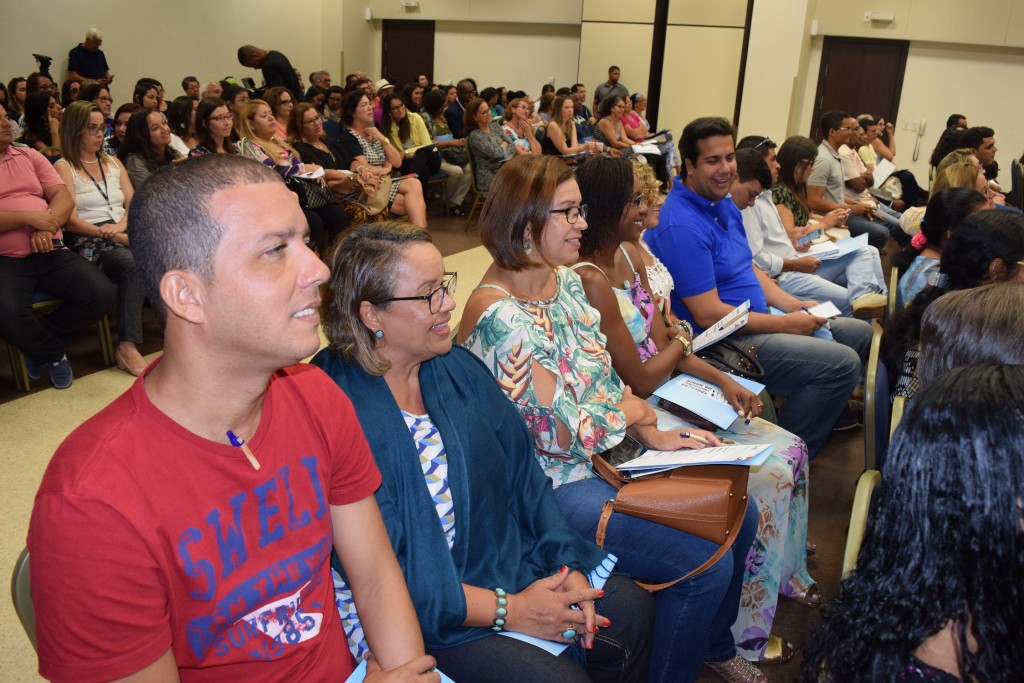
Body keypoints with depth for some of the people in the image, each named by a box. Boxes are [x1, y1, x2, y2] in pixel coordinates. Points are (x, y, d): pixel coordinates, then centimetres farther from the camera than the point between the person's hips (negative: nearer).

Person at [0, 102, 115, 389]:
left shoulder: (30, 156, 16)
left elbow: (64, 198, 5)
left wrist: (47, 227, -13)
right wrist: (29, 217, -18)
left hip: (50, 252, 4)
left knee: (102, 294, -16)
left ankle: (38, 340, 7)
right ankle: (54, 353, 1)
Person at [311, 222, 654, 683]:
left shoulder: (457, 368, 2)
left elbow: (520, 468, 4)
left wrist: (567, 562, -7)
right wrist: (506, 609, -19)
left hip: (506, 565, 7)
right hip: (418, 614, -7)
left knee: (629, 608, -1)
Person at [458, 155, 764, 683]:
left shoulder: (566, 281, 3)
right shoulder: (498, 317, -25)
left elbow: (607, 375, 9)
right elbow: (569, 433, -23)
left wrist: (654, 435, -5)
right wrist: (630, 411, -6)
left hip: (611, 454, 9)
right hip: (558, 484, -9)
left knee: (738, 516, 10)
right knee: (706, 564, -13)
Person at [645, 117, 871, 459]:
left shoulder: (725, 206, 9)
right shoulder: (681, 226, -24)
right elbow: (708, 315, -25)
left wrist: (791, 304, 2)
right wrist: (787, 324, -16)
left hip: (755, 322, 11)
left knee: (860, 332, 15)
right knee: (843, 363, -19)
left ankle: (824, 412, 33)